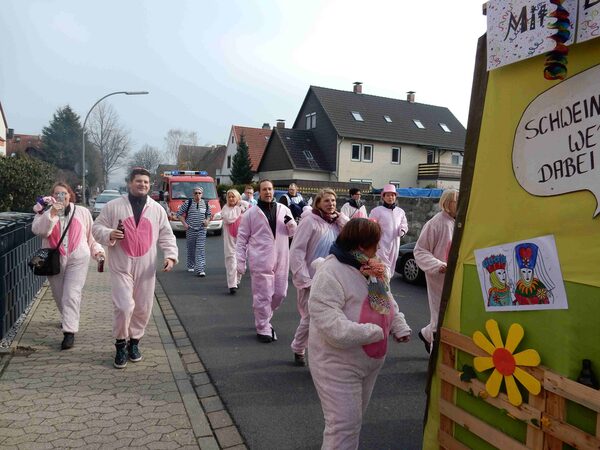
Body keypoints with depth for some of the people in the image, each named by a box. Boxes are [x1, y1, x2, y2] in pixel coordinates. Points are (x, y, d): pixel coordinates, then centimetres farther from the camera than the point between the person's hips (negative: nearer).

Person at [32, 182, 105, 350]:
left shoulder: (82, 212, 7)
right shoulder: (45, 212, 4)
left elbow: (91, 234, 15)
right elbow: (38, 230, -14)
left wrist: (97, 250, 8)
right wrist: (52, 213, -23)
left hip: (77, 259, -2)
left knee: (71, 295, -11)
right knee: (59, 295, 13)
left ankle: (69, 332, -10)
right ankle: (68, 318, 39)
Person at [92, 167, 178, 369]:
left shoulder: (157, 209, 6)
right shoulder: (113, 206, 0)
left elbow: (166, 235, 9)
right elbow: (97, 228, 5)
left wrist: (170, 255, -5)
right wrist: (109, 234, -17)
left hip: (146, 268, 3)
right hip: (121, 267, -3)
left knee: (143, 308, 9)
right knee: (124, 307, -10)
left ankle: (134, 341, 31)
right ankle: (120, 344, 14)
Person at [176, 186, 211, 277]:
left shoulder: (205, 204, 6)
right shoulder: (188, 203, -2)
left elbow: (209, 215, 19)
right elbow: (178, 213, 3)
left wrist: (207, 220, -2)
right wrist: (184, 223, -6)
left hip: (201, 230, 1)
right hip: (190, 229, 0)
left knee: (201, 249, -10)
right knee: (191, 249, 10)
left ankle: (200, 269, -15)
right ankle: (191, 266, 31)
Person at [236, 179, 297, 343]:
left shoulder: (283, 209, 8)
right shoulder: (251, 213, 0)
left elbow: (293, 233, 14)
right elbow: (242, 239, 2)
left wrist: (291, 222, -9)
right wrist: (240, 262, -2)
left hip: (281, 260, 4)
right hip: (260, 261, -4)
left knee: (280, 293, 12)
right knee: (263, 296, 1)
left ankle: (263, 318, 36)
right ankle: (263, 328, 18)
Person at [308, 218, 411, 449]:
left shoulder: (372, 268, 3)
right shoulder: (329, 274, -27)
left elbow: (387, 300, 14)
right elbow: (332, 326, -33)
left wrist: (400, 327, -2)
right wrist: (374, 333, -27)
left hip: (370, 360, 9)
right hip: (338, 364, -8)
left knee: (354, 418, 24)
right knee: (345, 424, -1)